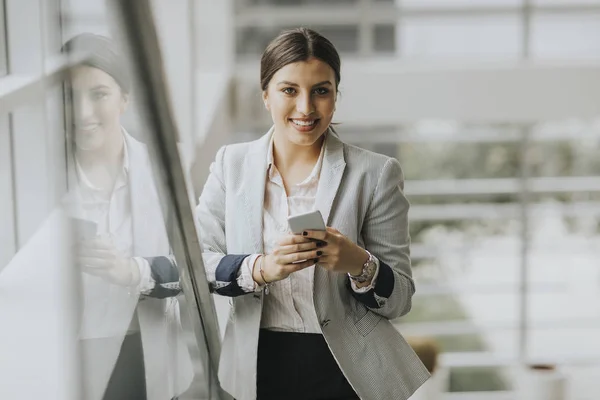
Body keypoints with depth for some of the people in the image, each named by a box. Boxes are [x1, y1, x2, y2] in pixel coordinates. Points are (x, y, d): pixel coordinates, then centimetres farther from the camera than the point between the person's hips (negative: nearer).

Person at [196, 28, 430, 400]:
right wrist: (259, 268, -24)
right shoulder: (231, 163, 1)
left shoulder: (376, 173, -5)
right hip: (256, 368, 2)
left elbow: (399, 298, -4)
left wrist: (360, 266, -24)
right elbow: (196, 262, -7)